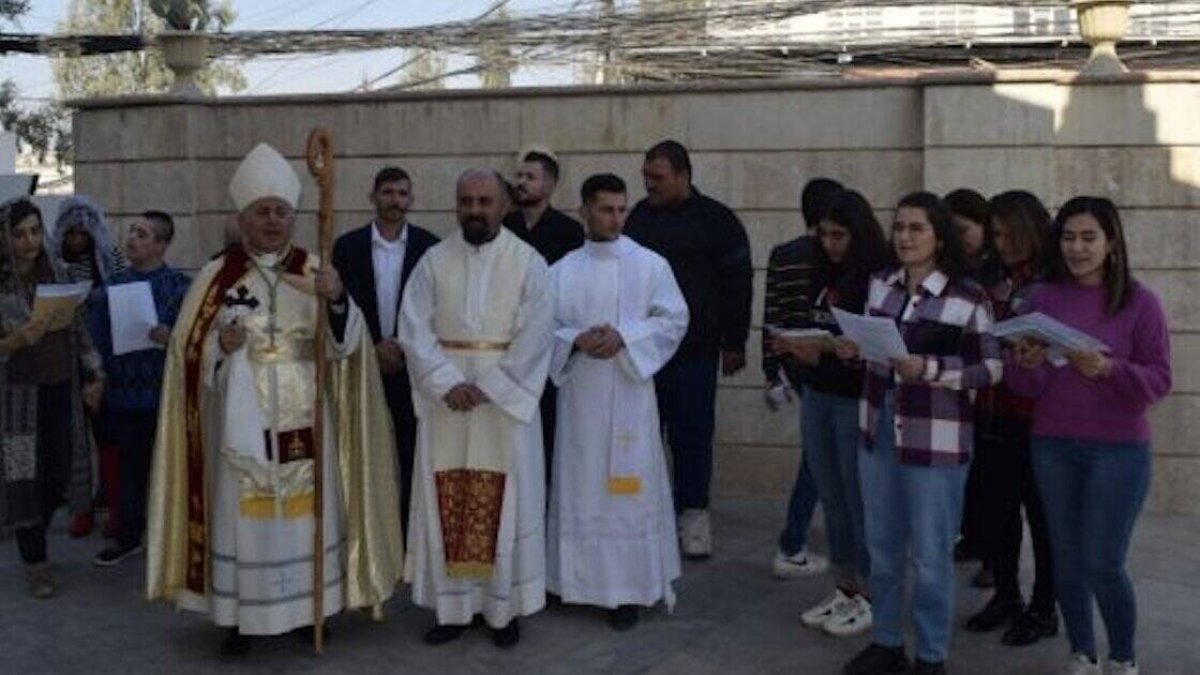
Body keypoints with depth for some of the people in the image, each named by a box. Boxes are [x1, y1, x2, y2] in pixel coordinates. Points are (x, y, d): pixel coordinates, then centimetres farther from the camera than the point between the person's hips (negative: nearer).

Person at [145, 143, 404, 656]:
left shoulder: (315, 272, 2)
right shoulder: (216, 277, 0)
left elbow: (346, 344, -9)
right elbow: (190, 352, 1)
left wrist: (338, 300, -28)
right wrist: (221, 345, -20)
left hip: (304, 421, 1)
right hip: (242, 421, -1)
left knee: (307, 512, 9)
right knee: (243, 514, 3)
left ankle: (308, 607, 24)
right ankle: (240, 618, 15)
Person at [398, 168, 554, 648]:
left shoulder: (528, 262, -2)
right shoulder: (434, 261, 3)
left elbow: (535, 336, -10)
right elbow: (414, 329, -3)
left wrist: (486, 388, -16)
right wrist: (448, 383, -16)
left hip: (506, 397, -2)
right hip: (445, 399, 2)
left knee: (505, 502, 3)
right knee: (446, 501, 5)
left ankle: (505, 607, 15)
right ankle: (452, 606, 16)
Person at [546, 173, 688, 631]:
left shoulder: (650, 265, 0)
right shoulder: (562, 271, 6)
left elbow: (674, 319, -4)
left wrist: (624, 336, -16)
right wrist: (575, 340, -16)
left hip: (629, 393, -2)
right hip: (578, 394, 2)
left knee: (628, 487, 1)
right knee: (581, 487, 8)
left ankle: (629, 589, 8)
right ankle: (580, 579, 20)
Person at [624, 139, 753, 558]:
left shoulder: (716, 220, -3)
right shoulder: (640, 216, 9)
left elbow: (737, 283, -2)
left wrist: (734, 344, -3)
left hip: (694, 349, -4)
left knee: (692, 431, 2)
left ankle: (693, 512, 14)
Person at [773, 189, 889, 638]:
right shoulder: (826, 278, 10)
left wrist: (825, 348, -23)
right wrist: (796, 345, -4)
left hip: (856, 401, -7)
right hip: (817, 395, 7)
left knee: (859, 500, 1)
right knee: (832, 499, 14)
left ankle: (869, 597, 14)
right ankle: (843, 591, 25)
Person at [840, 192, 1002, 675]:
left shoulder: (968, 297, -12)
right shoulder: (880, 284, 5)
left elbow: (991, 367, -10)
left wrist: (928, 370, -23)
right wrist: (853, 348, -6)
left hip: (935, 440, -5)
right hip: (878, 430, 6)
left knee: (930, 554, 6)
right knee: (881, 545, 17)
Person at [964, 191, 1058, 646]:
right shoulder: (993, 281, 10)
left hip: (1035, 423, -6)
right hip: (992, 417, 6)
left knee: (1042, 515, 8)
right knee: (995, 511, 13)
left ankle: (1043, 609, 21)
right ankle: (1006, 597, 30)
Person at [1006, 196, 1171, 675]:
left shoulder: (1140, 302, -5)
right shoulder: (1043, 297, 3)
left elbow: (1160, 380, -7)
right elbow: (1025, 387, 3)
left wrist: (1108, 369, -24)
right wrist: (1027, 365, -20)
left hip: (1119, 449, -3)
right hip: (1052, 446, 3)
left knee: (1103, 564, -3)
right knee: (1066, 558, 9)